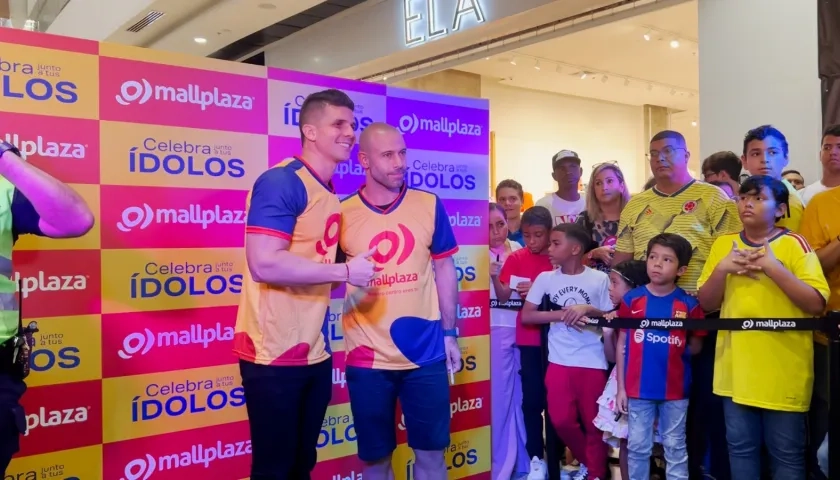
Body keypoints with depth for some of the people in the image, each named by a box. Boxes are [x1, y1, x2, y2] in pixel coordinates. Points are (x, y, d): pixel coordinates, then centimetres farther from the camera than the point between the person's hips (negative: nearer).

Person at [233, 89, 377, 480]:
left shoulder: (330, 194, 11)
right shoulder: (281, 182, -14)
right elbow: (265, 263, -25)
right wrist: (345, 272, -18)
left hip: (314, 353, 8)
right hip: (274, 353, -8)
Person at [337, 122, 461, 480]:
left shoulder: (429, 205, 0)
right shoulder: (342, 213, -4)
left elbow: (444, 270, 7)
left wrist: (450, 334, 5)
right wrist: (350, 272, -14)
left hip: (426, 352, 1)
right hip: (367, 357, -1)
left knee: (431, 451, 12)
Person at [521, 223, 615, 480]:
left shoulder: (600, 279, -3)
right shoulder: (545, 278, 2)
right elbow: (526, 315, -1)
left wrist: (588, 309, -14)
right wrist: (563, 315, -11)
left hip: (593, 363, -2)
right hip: (559, 362, 2)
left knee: (594, 422, 6)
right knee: (561, 420, 0)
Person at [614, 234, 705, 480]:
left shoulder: (689, 304, -4)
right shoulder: (631, 299, -3)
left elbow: (696, 346, 9)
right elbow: (622, 344, 1)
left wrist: (683, 348, -11)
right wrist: (621, 387, -1)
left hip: (675, 390, 0)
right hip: (638, 388, 0)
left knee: (675, 448, 12)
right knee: (637, 447, 10)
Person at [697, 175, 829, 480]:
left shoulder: (794, 244, -4)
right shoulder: (724, 244, 7)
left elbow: (817, 305, -12)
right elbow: (706, 303, 6)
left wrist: (773, 267, -20)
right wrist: (722, 268, -10)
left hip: (783, 371, -3)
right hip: (736, 368, 4)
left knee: (787, 453, 8)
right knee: (741, 447, 14)